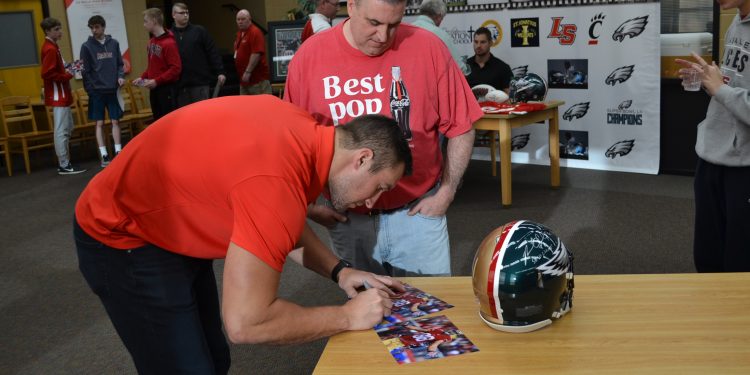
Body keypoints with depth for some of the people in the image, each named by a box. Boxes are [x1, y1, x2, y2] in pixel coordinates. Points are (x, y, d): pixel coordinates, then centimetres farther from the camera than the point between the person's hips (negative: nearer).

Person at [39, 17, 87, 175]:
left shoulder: (53, 46, 15)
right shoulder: (50, 49, -15)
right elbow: (46, 74, -22)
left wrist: (67, 70, 5)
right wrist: (67, 75, -15)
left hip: (62, 94, 11)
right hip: (57, 95, -11)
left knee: (67, 128, 16)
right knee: (61, 130, -6)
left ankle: (63, 161, 22)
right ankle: (64, 165, -2)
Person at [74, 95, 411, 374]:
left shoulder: (303, 132, -9)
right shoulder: (276, 182, -36)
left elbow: (283, 226, 10)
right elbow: (245, 322, -34)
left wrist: (338, 271, -2)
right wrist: (347, 317, -22)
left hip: (171, 228, 9)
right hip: (121, 240, -9)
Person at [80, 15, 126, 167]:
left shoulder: (114, 43, 7)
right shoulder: (87, 46, -1)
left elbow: (120, 63, 11)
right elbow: (85, 71, -2)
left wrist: (121, 76, -7)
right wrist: (90, 90, -7)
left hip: (113, 90, 2)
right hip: (96, 92, -2)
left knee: (115, 121, 4)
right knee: (99, 123, 2)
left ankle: (118, 153, 10)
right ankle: (104, 156, 6)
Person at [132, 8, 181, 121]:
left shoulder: (169, 43, -15)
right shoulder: (152, 42, 11)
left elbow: (176, 68, -19)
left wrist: (157, 81, -20)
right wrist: (143, 77, 6)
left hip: (166, 89, -8)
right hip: (154, 89, 8)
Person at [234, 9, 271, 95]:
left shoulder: (255, 32, -11)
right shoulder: (239, 33, 16)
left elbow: (256, 54, -20)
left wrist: (248, 72, -22)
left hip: (258, 79, -9)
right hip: (244, 79, 9)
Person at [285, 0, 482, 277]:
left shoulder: (428, 48, -9)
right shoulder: (309, 56, -6)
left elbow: (460, 128, -1)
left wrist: (446, 193, -5)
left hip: (418, 212, 0)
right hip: (348, 218, 1)